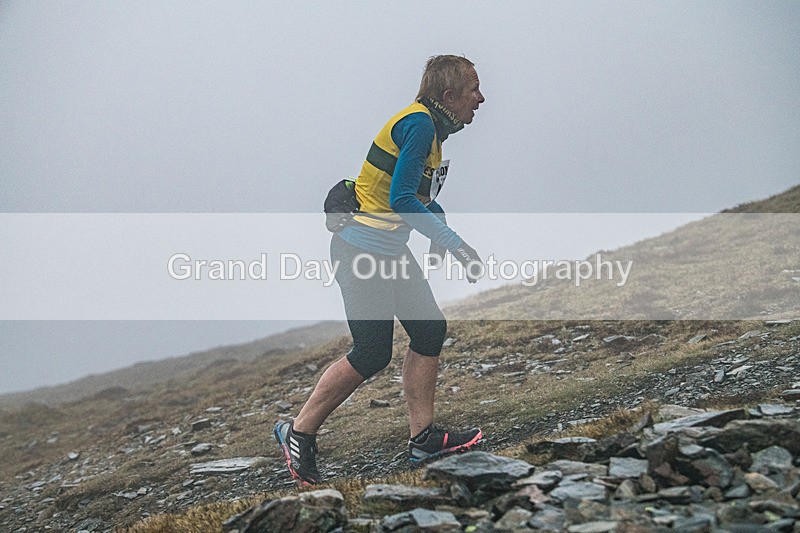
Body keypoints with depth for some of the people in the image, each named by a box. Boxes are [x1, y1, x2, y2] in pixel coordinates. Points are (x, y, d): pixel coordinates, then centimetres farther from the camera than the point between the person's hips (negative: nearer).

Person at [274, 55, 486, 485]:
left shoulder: (430, 126, 12)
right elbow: (402, 200, -24)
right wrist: (454, 244, -20)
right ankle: (298, 432, 9)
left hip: (390, 249, 10)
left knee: (430, 329, 9)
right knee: (371, 354, -6)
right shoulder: (418, 123, -18)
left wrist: (439, 232, 7)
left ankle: (423, 438, 17)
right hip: (361, 250, -10)